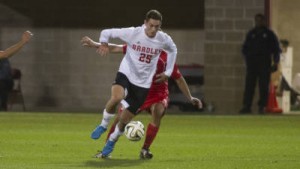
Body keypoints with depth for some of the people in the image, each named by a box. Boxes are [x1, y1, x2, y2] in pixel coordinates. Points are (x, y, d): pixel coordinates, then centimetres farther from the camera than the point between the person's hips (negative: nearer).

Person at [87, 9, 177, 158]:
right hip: (126, 74, -2)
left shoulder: (164, 40, -6)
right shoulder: (132, 33, -14)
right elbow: (107, 32, -6)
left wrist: (167, 72, 13)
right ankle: (104, 125, -8)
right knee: (116, 97, -36)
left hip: (143, 83, 2)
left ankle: (111, 142, 31)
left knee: (125, 120, 2)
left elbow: (173, 50, 18)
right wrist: (103, 43, -28)